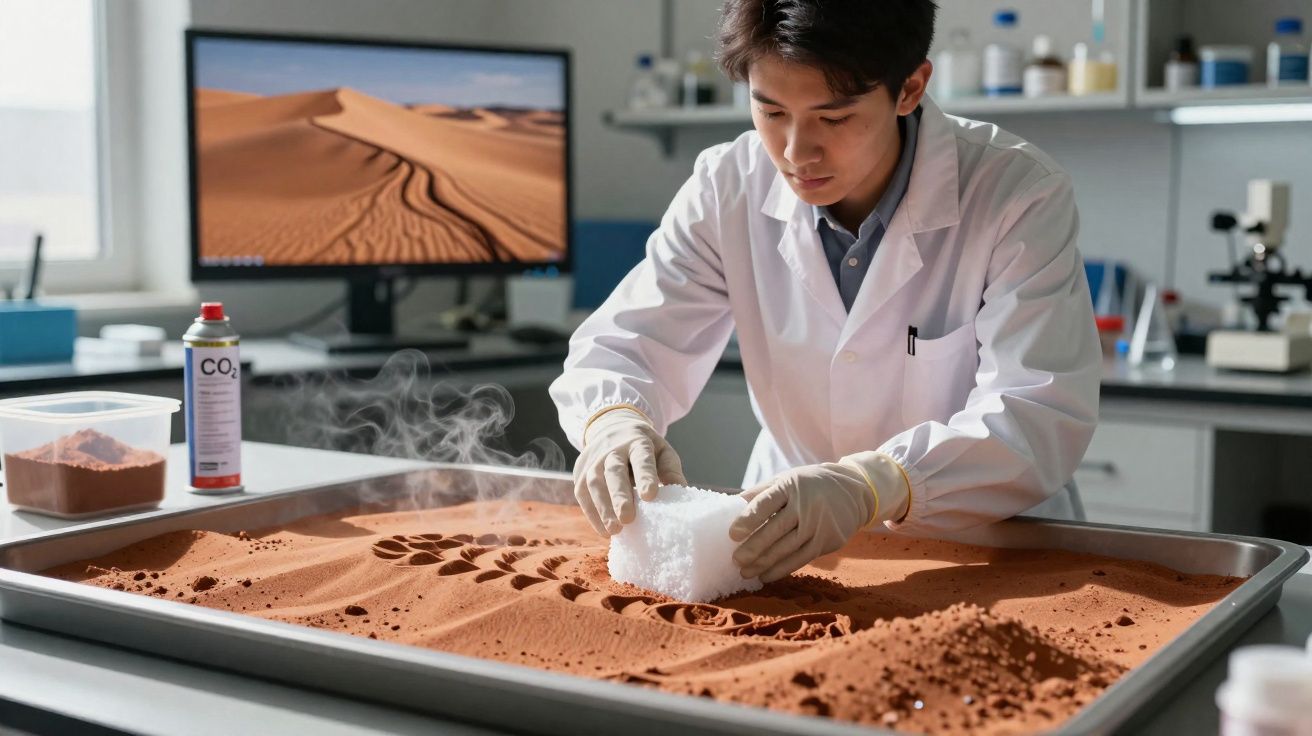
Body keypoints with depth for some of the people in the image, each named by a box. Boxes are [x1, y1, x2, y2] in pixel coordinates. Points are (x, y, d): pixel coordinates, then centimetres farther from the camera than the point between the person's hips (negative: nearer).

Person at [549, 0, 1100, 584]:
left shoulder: (1023, 197, -17)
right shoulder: (728, 189, -7)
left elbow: (1042, 421, -26)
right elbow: (622, 346, -3)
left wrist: (869, 486, -43)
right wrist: (613, 420, -28)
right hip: (793, 552, 3)